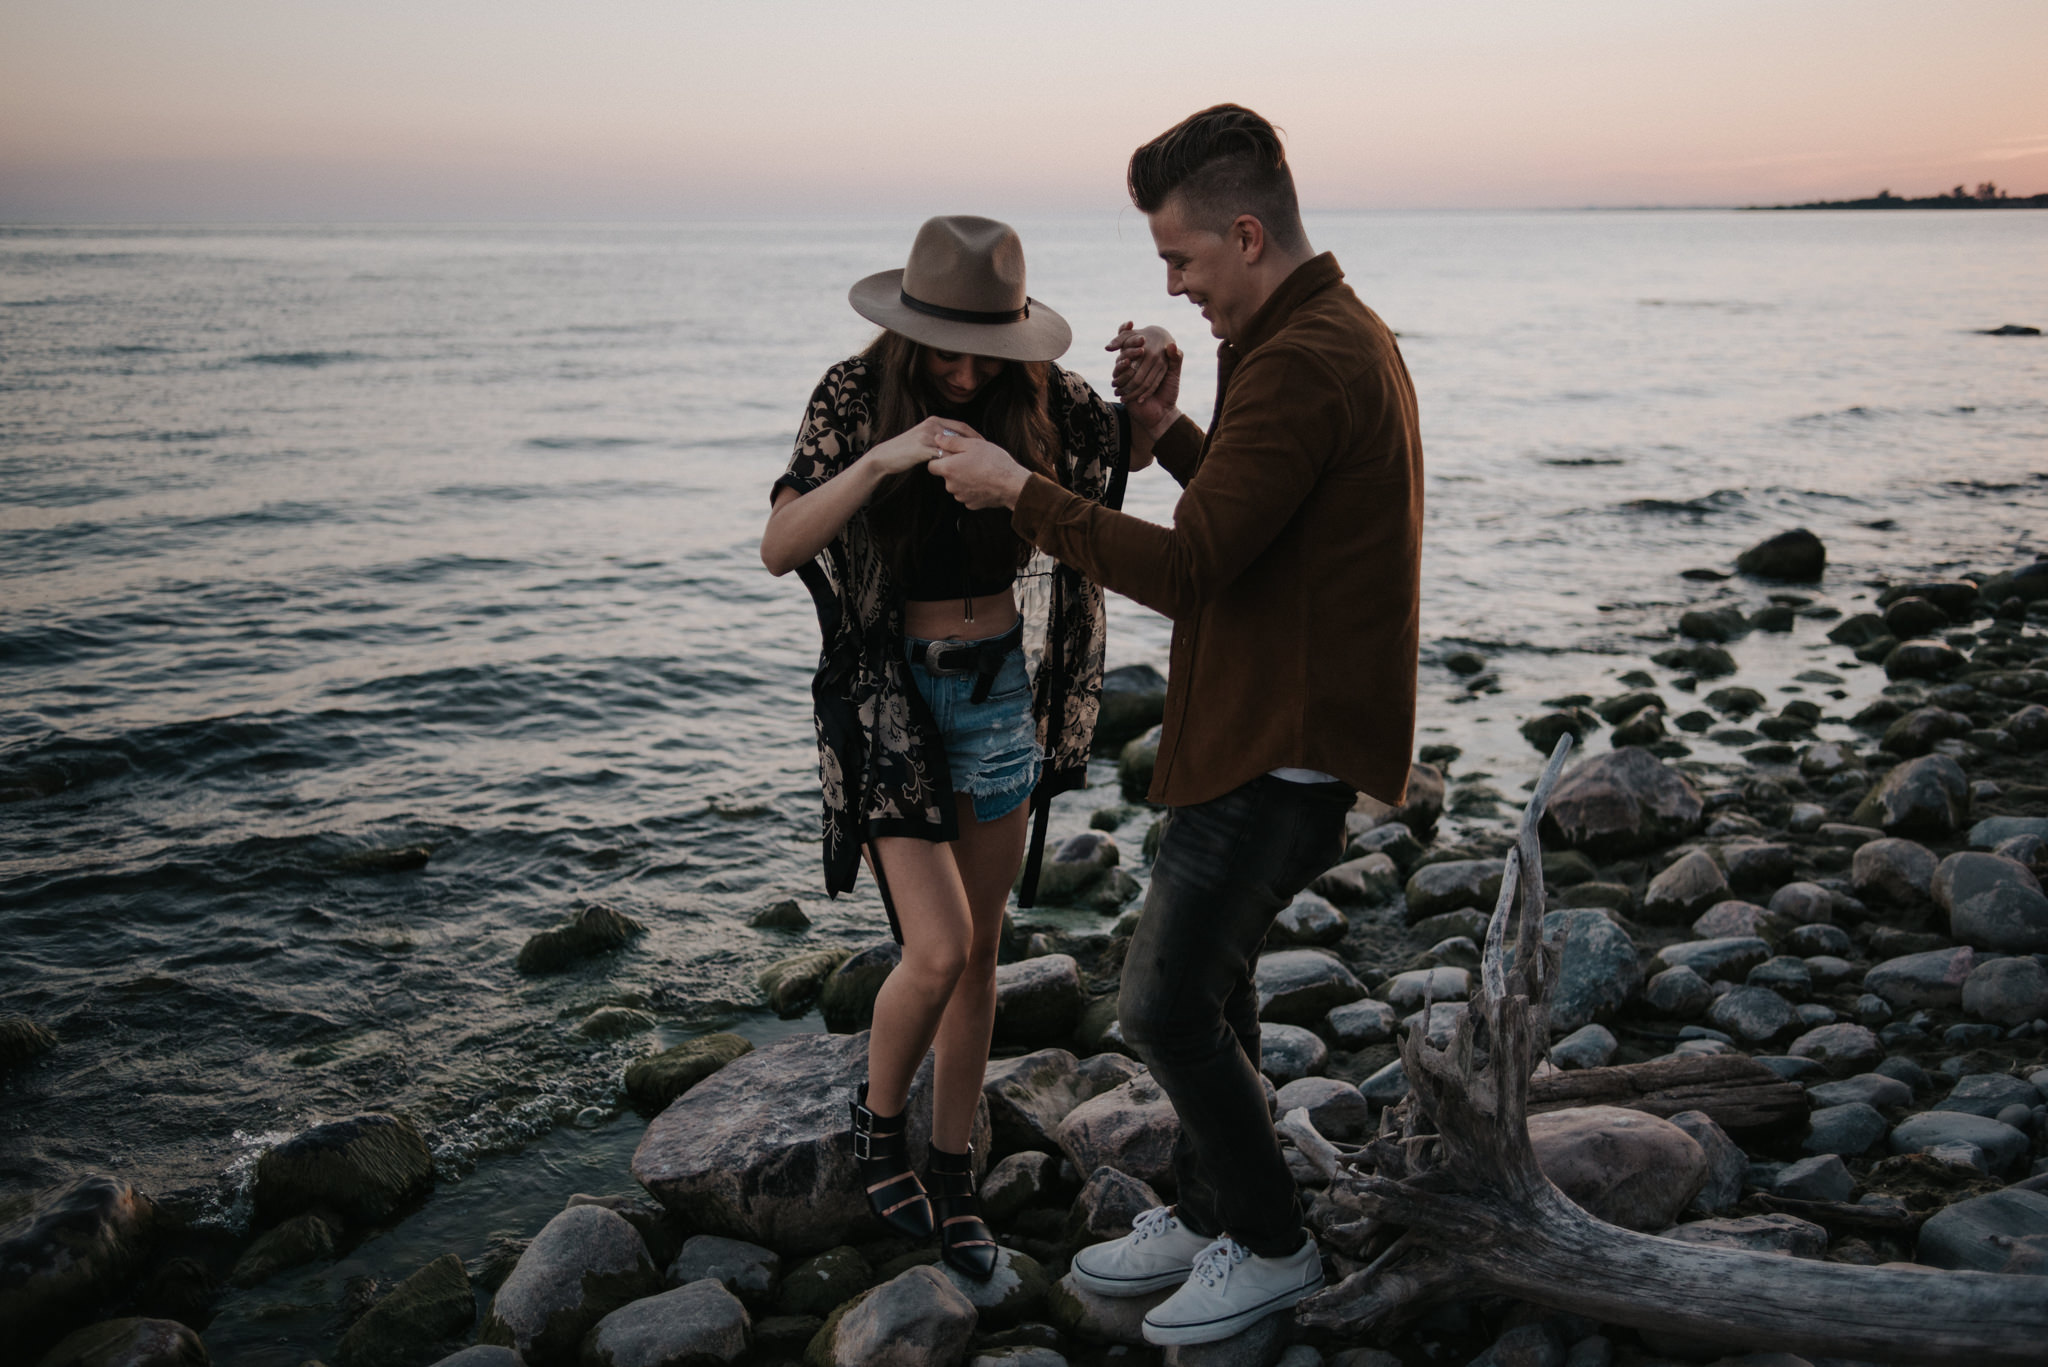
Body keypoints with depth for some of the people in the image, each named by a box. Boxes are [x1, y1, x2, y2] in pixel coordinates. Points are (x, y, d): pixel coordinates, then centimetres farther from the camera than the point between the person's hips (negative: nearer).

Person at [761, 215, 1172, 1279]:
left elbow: (1133, 449, 14)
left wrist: (1158, 381, -8)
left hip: (1001, 688, 4)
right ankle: (879, 1122, 17)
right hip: (888, 694, -4)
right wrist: (882, 457, -36)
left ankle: (952, 1171, 26)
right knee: (938, 949, -13)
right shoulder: (856, 396, -13)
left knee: (979, 950, 10)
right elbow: (779, 548, -22)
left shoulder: (1036, 395, -4)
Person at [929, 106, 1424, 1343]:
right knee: (1208, 980, 18)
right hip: (1278, 725, 11)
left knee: (1165, 1001, -2)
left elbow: (1187, 569, -25)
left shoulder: (1299, 363, -22)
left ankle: (1271, 1245, 16)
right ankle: (1205, 1218, 33)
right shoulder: (1344, 334, 13)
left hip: (1284, 749, -11)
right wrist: (1171, 431, 9)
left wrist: (1018, 492, -17)